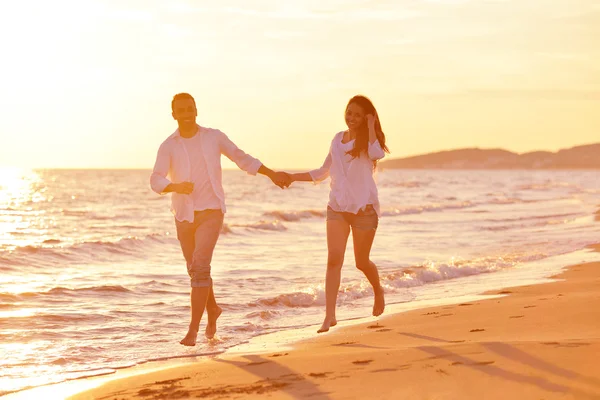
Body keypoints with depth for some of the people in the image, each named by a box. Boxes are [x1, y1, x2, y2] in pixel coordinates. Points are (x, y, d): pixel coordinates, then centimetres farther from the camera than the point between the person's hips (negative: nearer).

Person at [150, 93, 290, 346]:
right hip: (183, 214, 2)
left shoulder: (214, 137, 2)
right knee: (195, 269, 15)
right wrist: (176, 186, -34)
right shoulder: (168, 146, -1)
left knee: (200, 267, -17)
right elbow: (156, 180, -13)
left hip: (210, 211, -2)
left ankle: (193, 329, -17)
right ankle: (212, 310, 41)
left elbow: (241, 158, 15)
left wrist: (272, 174, 16)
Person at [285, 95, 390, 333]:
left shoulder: (368, 140, -2)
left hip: (364, 207, -3)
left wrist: (371, 127, -19)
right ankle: (330, 315, -13)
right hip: (337, 206, 4)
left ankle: (378, 291, 39)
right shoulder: (338, 139, 11)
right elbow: (322, 173, 21)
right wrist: (291, 177, 15)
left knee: (362, 262, 6)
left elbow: (377, 154, -28)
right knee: (334, 258, -10)